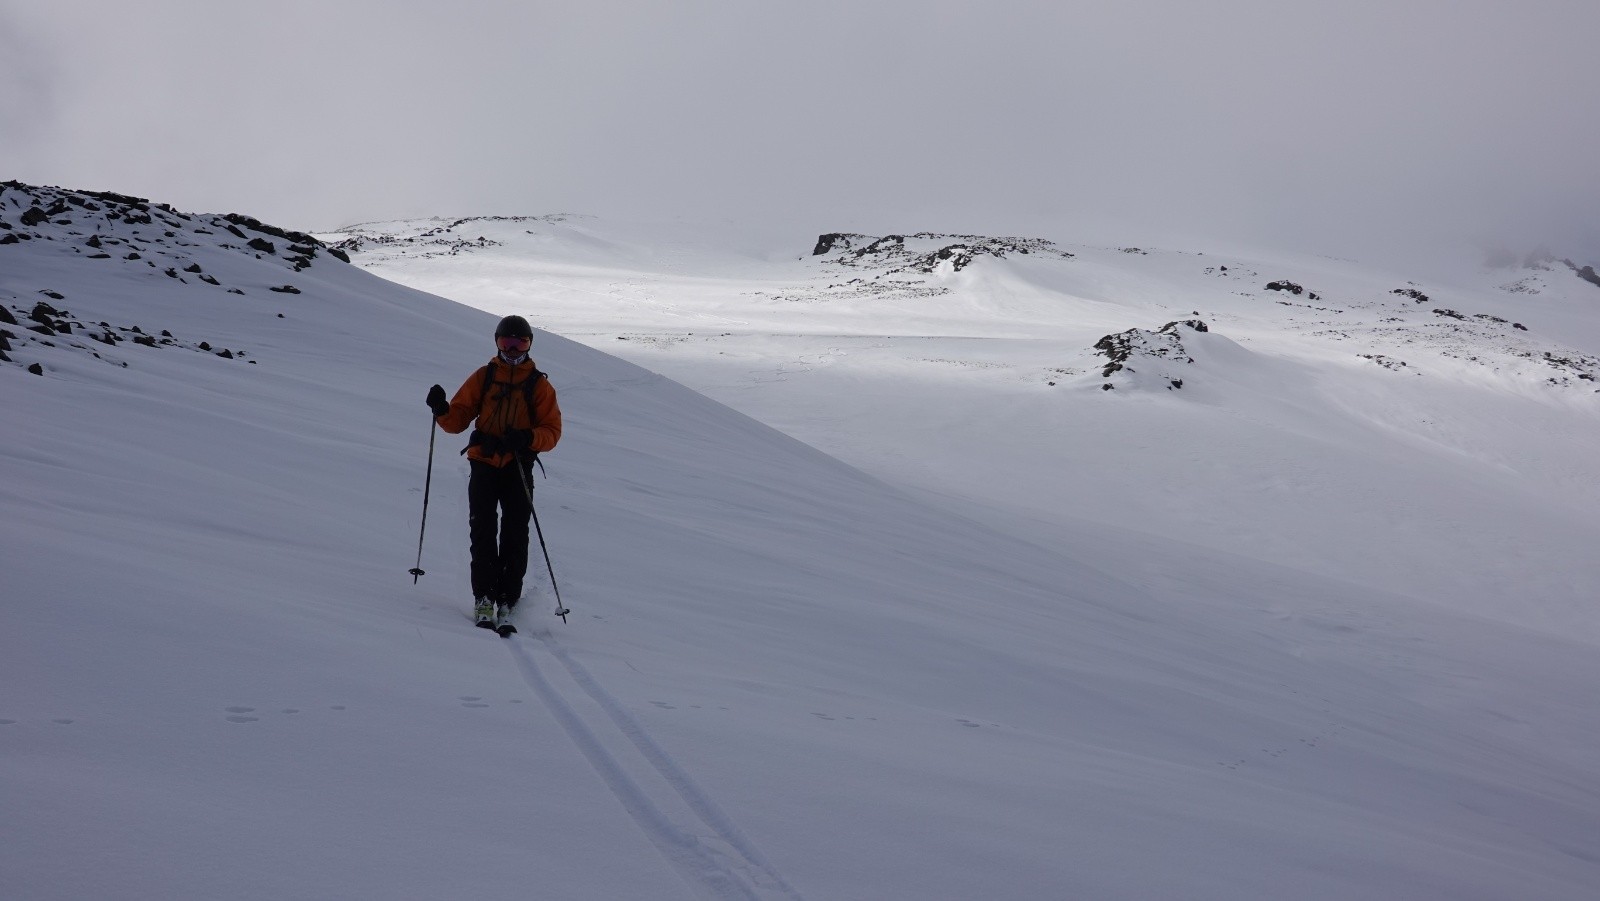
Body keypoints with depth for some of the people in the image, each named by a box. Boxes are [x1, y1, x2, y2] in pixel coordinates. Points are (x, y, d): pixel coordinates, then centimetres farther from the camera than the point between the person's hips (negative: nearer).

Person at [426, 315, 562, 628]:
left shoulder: (539, 385, 5)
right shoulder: (483, 377, 9)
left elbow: (552, 430, -1)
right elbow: (458, 420, 6)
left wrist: (527, 439, -21)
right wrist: (441, 411, -16)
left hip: (519, 467, -1)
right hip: (484, 463, 1)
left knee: (515, 536, -1)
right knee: (483, 532, -7)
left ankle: (507, 602, 4)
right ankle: (483, 598, -6)